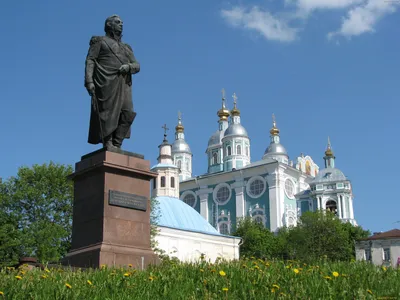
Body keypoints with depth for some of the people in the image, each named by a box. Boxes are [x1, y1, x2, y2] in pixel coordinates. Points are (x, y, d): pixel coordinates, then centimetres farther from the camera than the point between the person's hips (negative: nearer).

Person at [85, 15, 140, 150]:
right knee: (108, 113, -12)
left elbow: (137, 66, 18)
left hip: (123, 85, 5)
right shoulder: (100, 41, 15)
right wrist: (89, 81, -13)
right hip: (107, 83, -5)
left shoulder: (126, 48, 30)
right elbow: (90, 61, 3)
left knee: (127, 114, -11)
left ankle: (116, 145, -11)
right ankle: (108, 145, -13)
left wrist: (128, 66, -7)